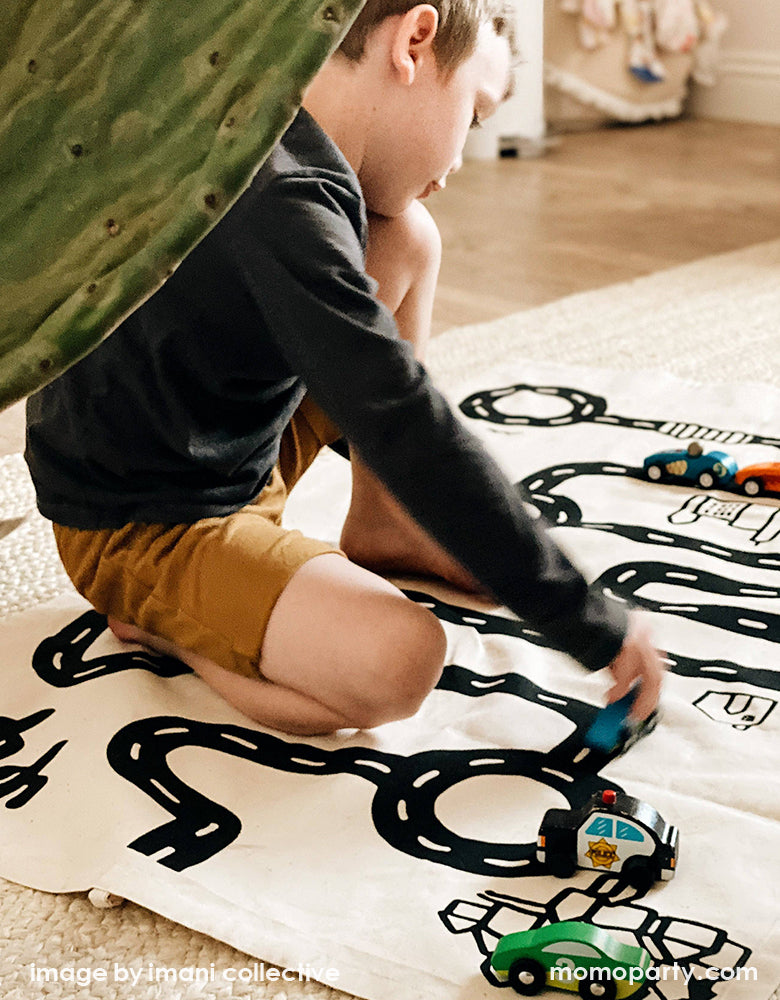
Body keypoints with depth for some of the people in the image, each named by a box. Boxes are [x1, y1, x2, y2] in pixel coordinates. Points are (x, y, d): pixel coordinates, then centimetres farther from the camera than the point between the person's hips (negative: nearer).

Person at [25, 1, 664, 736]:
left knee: (407, 238, 3)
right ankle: (155, 618, -4)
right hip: (137, 527, -9)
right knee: (397, 665, -31)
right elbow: (409, 438, -31)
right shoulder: (280, 205, -30)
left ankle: (378, 529, 11)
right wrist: (587, 622, -24)